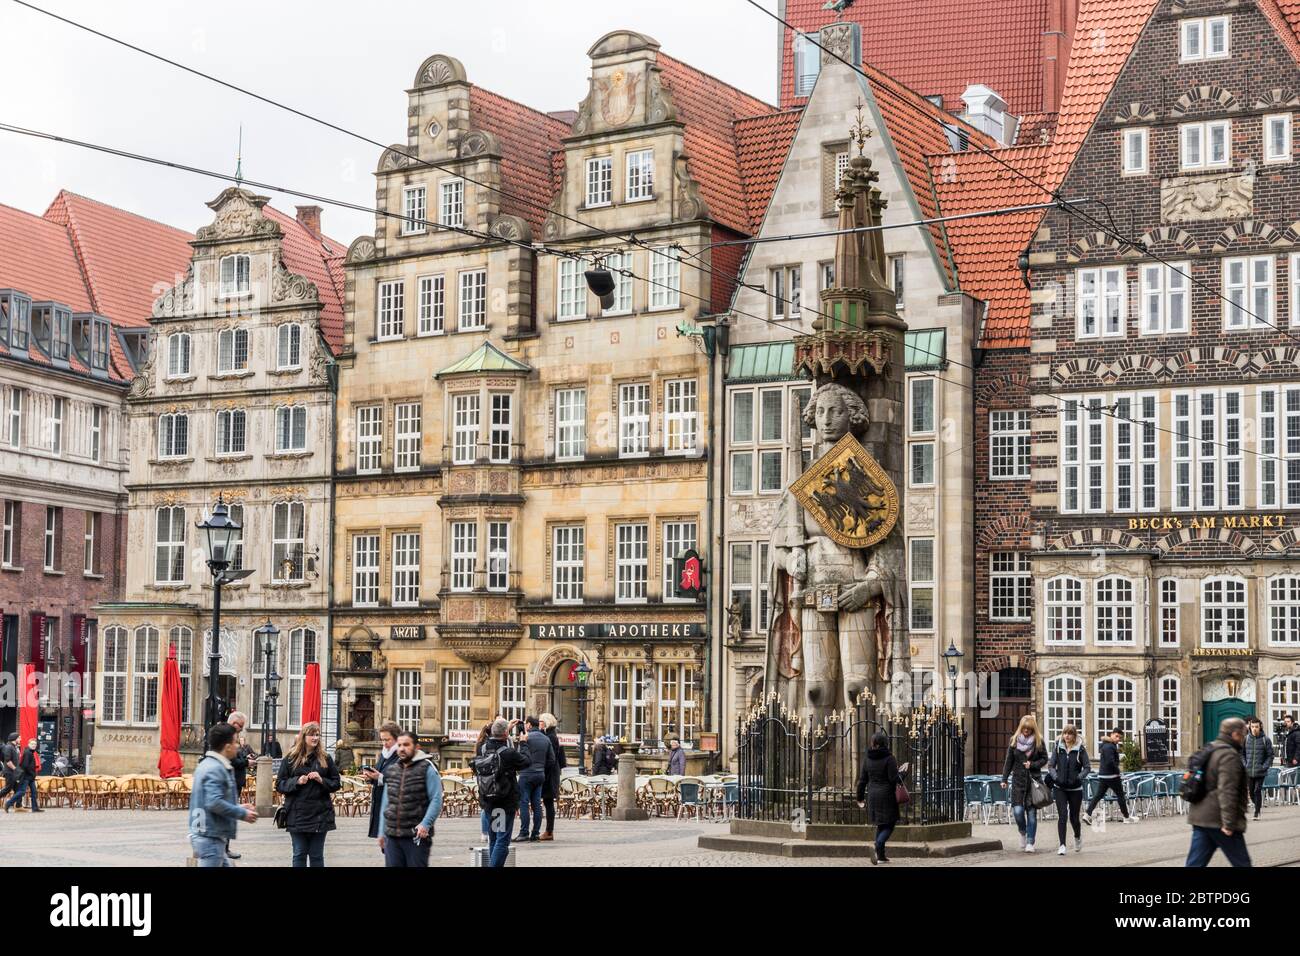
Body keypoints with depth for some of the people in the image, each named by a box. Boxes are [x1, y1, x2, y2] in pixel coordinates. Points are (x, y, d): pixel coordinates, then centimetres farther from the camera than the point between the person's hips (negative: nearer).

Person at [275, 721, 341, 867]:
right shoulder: (290, 759, 3)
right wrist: (297, 781, -14)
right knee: (299, 855, 3)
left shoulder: (326, 758, 6)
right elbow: (279, 784, 3)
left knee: (317, 855, 5)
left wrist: (321, 780, -10)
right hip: (297, 815, -1)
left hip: (319, 815, 1)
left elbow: (336, 783, 8)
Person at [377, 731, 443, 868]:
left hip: (417, 837, -5)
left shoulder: (427, 768, -4)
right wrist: (382, 832, 17)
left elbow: (436, 800, -10)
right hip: (392, 836, 5)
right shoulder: (391, 770, 14)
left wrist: (426, 824, -22)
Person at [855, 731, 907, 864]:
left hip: (872, 796, 6)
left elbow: (862, 780, 9)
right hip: (887, 796, -6)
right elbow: (894, 779, -15)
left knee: (880, 825, 17)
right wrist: (901, 773, 5)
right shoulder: (889, 758, -12)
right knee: (889, 824, 2)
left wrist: (860, 797, 18)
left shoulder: (868, 759, 5)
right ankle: (877, 847, -22)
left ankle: (881, 855, 18)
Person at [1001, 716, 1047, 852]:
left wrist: (1032, 764, -11)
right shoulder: (1014, 741, 3)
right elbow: (1009, 761, 7)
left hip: (1034, 780, 0)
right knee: (1018, 810, -10)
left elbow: (1044, 758, 6)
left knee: (1032, 812, 0)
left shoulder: (1039, 741, 1)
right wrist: (1004, 779, 3)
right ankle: (1023, 832, 19)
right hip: (1018, 780, 0)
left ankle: (1030, 842, 6)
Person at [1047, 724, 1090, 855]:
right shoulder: (1058, 747, 1)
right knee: (1062, 815, -11)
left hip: (1075, 788, -1)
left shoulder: (1080, 749, -4)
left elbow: (1087, 767, -2)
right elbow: (1051, 765, 4)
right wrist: (1055, 777, -13)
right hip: (1060, 788, 1)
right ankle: (1062, 846, -8)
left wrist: (1079, 777, -18)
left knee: (1074, 817, 7)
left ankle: (1078, 837, 39)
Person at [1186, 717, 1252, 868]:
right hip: (1218, 820, -9)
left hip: (1200, 817, 9)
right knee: (1241, 862, 5)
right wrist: (1228, 823, -24)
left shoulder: (1208, 751, 17)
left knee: (1195, 862, 4)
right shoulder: (1229, 755, -14)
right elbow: (1227, 791, -23)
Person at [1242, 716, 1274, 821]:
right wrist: (1244, 765, -2)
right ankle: (1257, 806, 32)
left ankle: (1257, 812, 5)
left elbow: (1270, 755, 2)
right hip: (1248, 772, 2)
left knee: (1258, 791, -5)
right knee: (1251, 791, 9)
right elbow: (1241, 753, 9)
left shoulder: (1266, 739, -3)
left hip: (1260, 772, -2)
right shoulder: (1246, 739, 1)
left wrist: (1265, 766, -9)